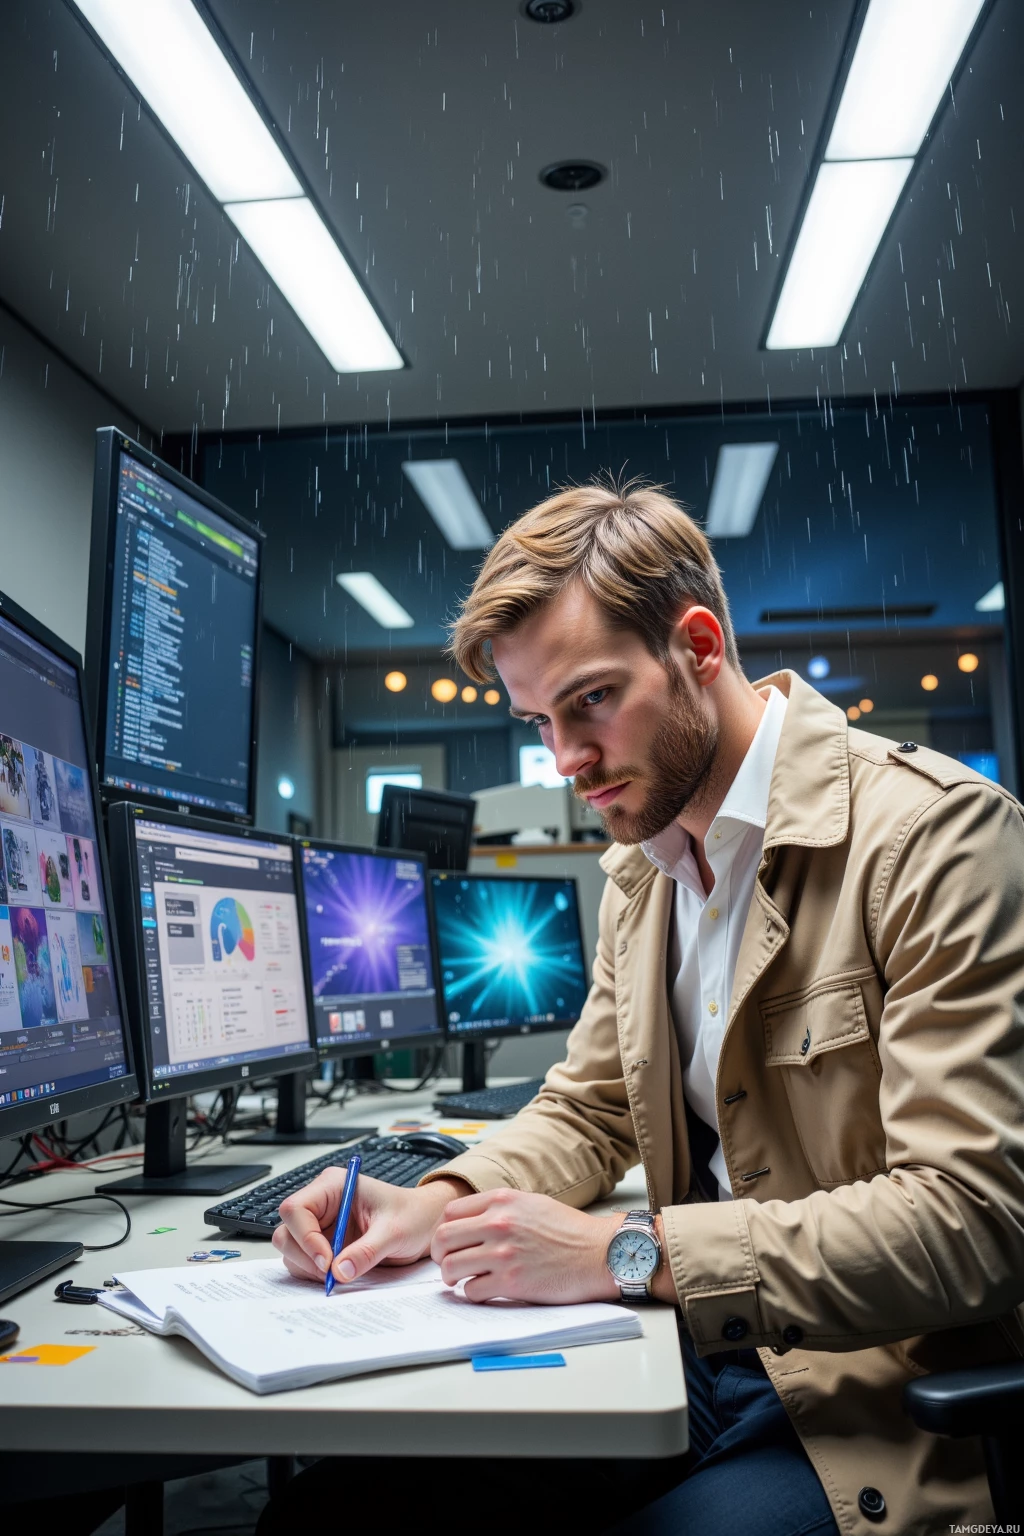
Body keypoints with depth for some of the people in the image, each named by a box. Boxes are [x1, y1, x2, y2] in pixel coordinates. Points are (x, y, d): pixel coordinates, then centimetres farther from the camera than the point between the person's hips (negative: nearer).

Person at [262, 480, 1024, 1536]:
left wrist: (625, 1253, -24)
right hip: (686, 1357, 6)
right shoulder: (638, 869, 10)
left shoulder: (932, 830, -16)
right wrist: (438, 1206, -5)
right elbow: (587, 1109, 16)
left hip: (862, 1403, -6)